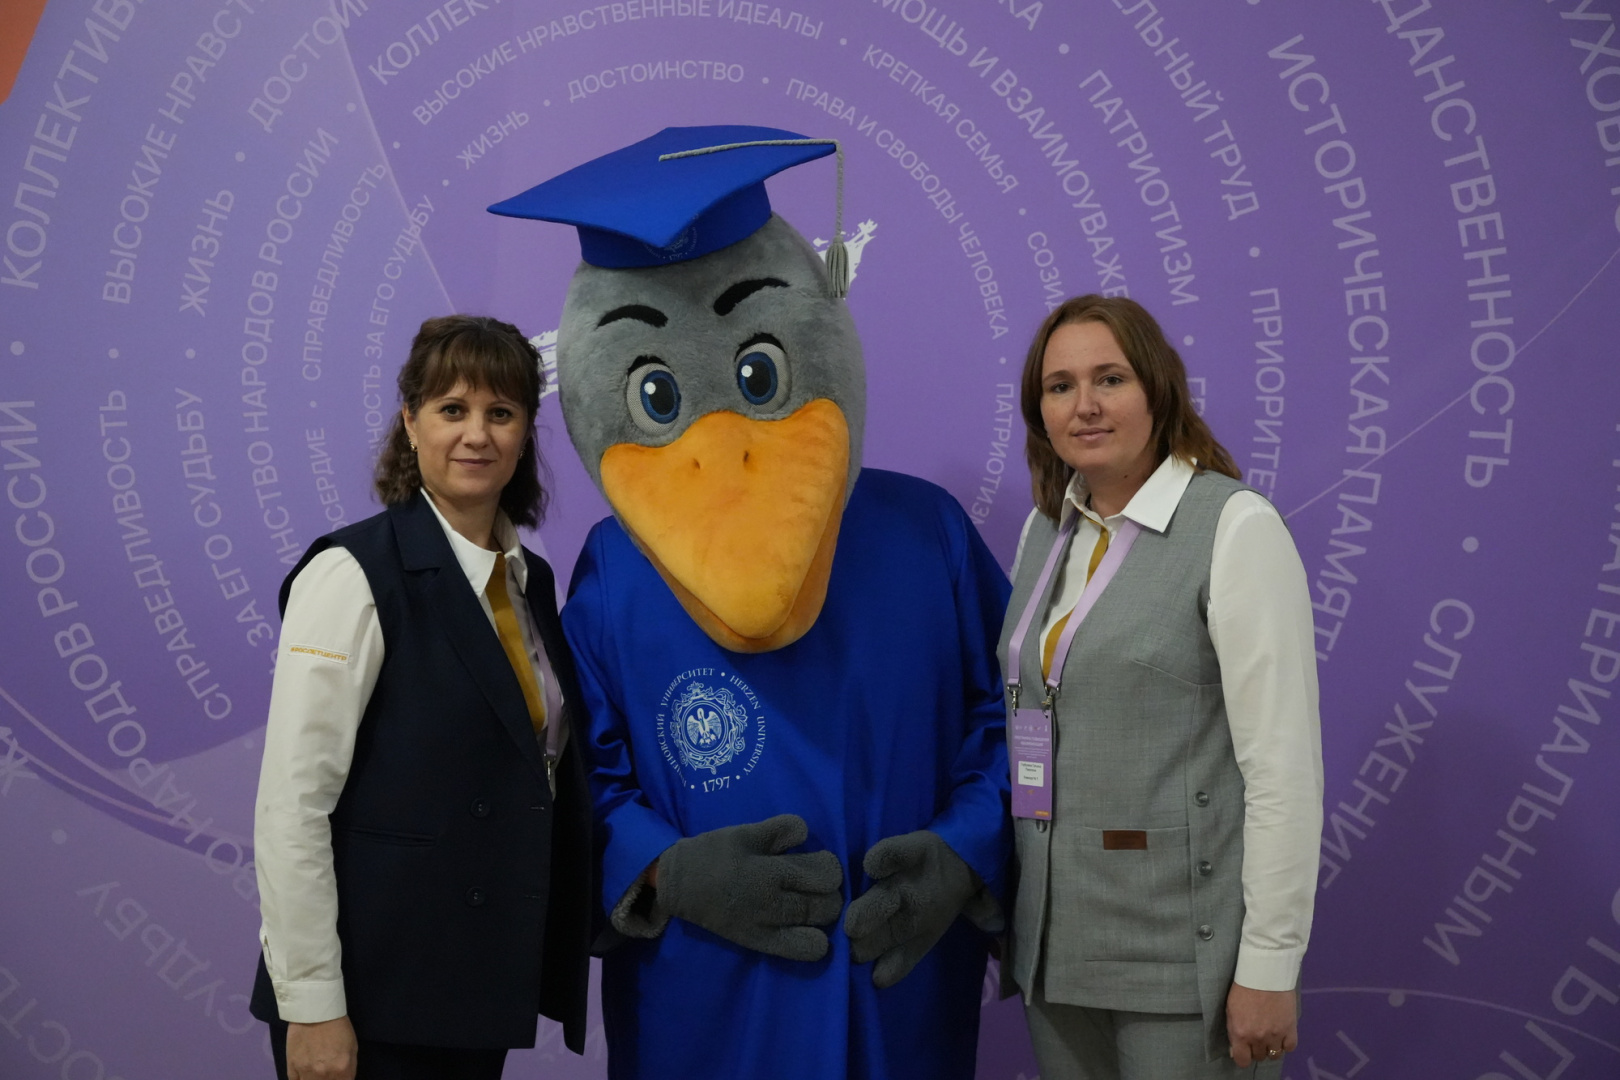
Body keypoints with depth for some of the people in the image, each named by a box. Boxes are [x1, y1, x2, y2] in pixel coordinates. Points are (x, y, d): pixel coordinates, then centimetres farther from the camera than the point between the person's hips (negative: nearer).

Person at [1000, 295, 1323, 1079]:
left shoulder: (1236, 527, -12)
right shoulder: (1046, 530, 8)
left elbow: (1284, 764, -15)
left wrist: (1269, 967, -16)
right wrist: (1012, 910, 12)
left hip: (1183, 945, -6)